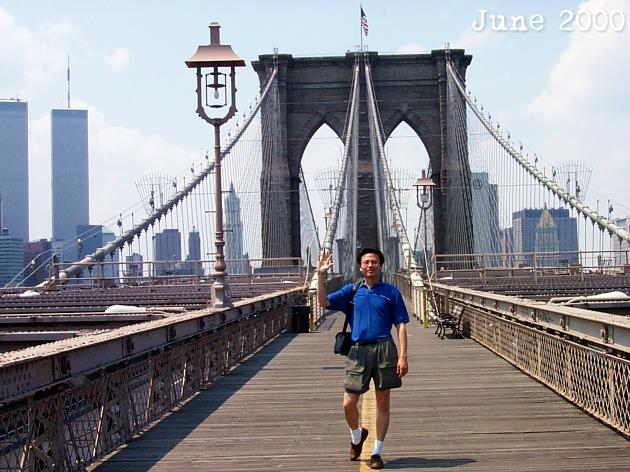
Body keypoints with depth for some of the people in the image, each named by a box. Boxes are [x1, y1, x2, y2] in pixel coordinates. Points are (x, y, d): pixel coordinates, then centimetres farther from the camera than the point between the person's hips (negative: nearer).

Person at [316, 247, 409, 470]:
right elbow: (324, 302, 2)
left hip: (384, 349, -1)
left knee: (383, 402, 4)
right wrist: (321, 275, -9)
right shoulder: (351, 291, 11)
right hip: (358, 350, 1)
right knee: (348, 403, -2)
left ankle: (376, 452, 16)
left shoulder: (391, 292, 5)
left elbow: (401, 325, 2)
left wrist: (403, 356, -7)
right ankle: (357, 435, 30)